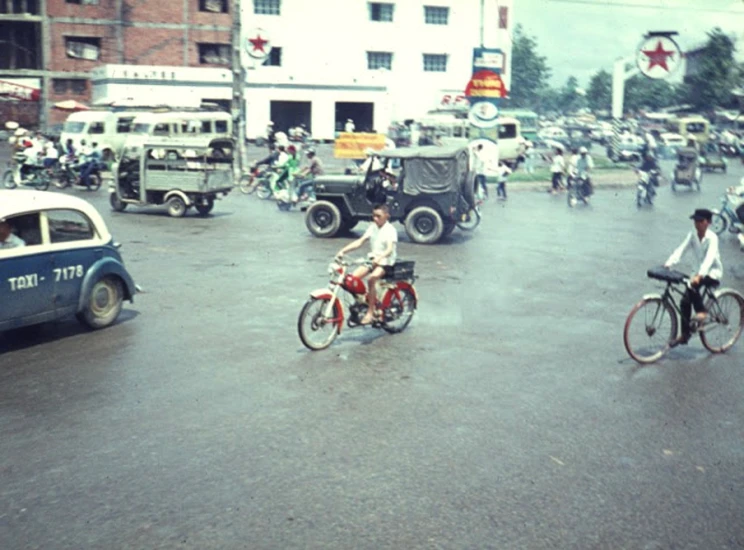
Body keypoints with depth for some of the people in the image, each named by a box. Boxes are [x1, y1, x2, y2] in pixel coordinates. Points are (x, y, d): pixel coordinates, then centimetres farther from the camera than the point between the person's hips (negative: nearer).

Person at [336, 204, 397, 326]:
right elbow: (360, 241, 0)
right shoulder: (373, 227, 8)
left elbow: (390, 249, -26)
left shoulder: (390, 230, -11)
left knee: (371, 278, -32)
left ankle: (370, 312, -22)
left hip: (385, 262, -6)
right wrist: (343, 250, -13)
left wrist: (379, 258, -46)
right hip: (372, 259, 6)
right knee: (354, 277, -16)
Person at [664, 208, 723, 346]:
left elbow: (709, 258, -32)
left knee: (693, 284, -35)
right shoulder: (692, 235, -2)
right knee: (685, 302, -4)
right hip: (700, 271, 6)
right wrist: (668, 264, -29)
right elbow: (680, 250, -12)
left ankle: (702, 311, -14)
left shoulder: (712, 238, -19)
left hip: (713, 272, -6)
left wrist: (699, 275, -47)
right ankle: (685, 334, 7)